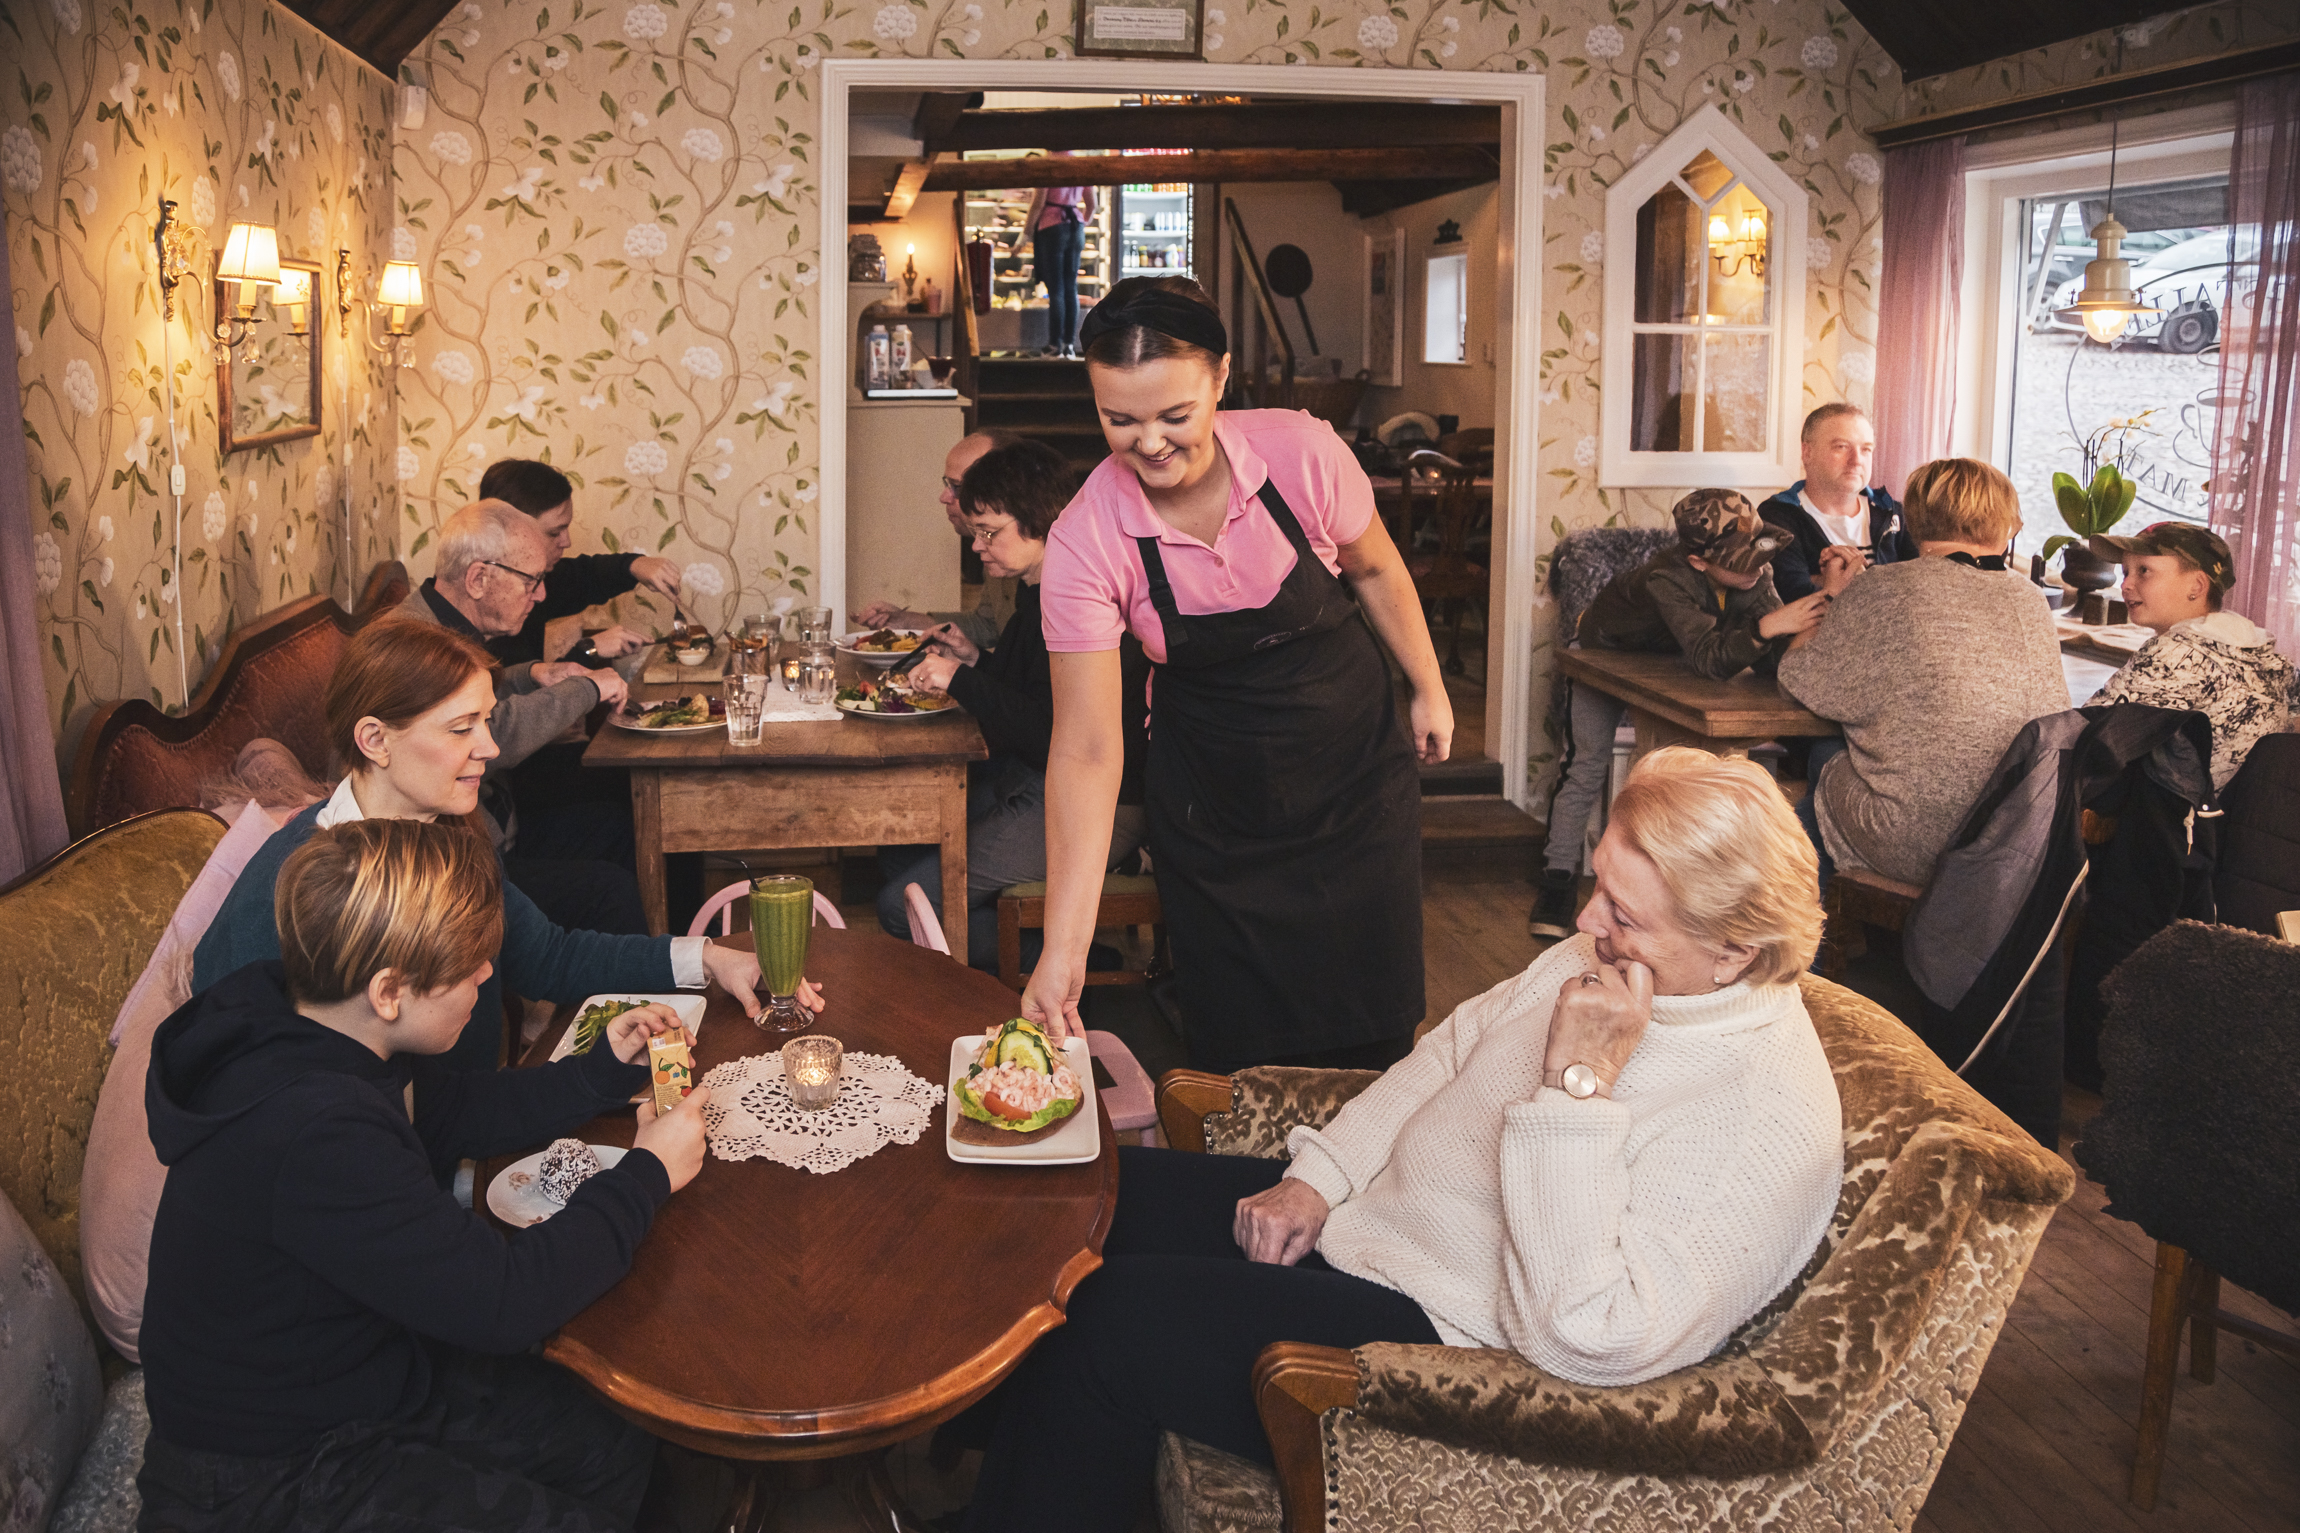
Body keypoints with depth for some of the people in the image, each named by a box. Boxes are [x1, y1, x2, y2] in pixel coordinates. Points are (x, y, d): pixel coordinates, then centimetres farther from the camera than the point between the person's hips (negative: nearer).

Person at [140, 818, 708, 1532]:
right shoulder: (317, 1137, -36)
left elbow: (453, 1113, 15)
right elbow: (503, 1298, -31)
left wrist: (605, 1070, 4)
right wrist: (647, 1175, -18)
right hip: (273, 1469, -9)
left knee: (623, 1446, 5)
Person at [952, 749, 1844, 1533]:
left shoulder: (1772, 1122, -25)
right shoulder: (1601, 959, -1)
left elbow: (1585, 1338, -32)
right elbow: (1449, 1051, 14)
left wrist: (1577, 1083, -33)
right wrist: (1317, 1176, 3)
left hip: (1448, 1342, -9)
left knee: (1116, 1319, -17)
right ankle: (989, 1452, 29)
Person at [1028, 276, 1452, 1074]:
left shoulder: (1302, 453, -21)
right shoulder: (1085, 542, -23)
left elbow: (1374, 569, 1)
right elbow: (1086, 750, -24)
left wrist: (1428, 689, 12)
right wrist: (1064, 947, -28)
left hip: (1354, 759, 1)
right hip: (1212, 803, -1)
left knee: (1374, 1028, 9)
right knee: (1239, 1047, 2)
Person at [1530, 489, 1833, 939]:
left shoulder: (1754, 573, -29)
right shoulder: (1667, 580, -45)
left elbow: (1772, 658, -36)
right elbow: (1710, 659, -55)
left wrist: (1825, 598, -51)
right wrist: (1768, 627, -71)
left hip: (1670, 663, 5)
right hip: (1609, 651, -4)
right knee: (1588, 767, -6)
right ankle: (1558, 880, 5)